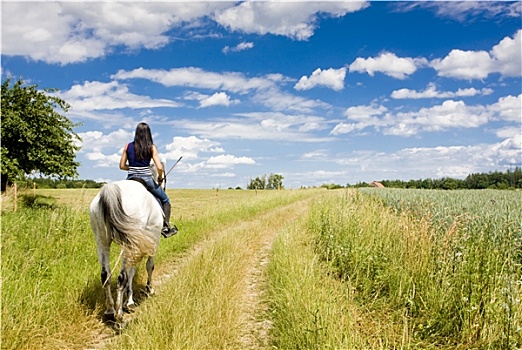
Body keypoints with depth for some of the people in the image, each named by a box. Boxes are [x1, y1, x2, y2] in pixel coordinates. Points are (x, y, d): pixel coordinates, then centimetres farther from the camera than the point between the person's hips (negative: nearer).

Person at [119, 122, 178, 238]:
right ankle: (165, 226, 8)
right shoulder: (151, 148, -4)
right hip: (146, 179, -2)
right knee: (165, 200, 17)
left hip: (131, 179, 2)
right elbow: (159, 168, -12)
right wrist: (160, 178, 6)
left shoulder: (128, 146, 4)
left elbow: (122, 166, 7)